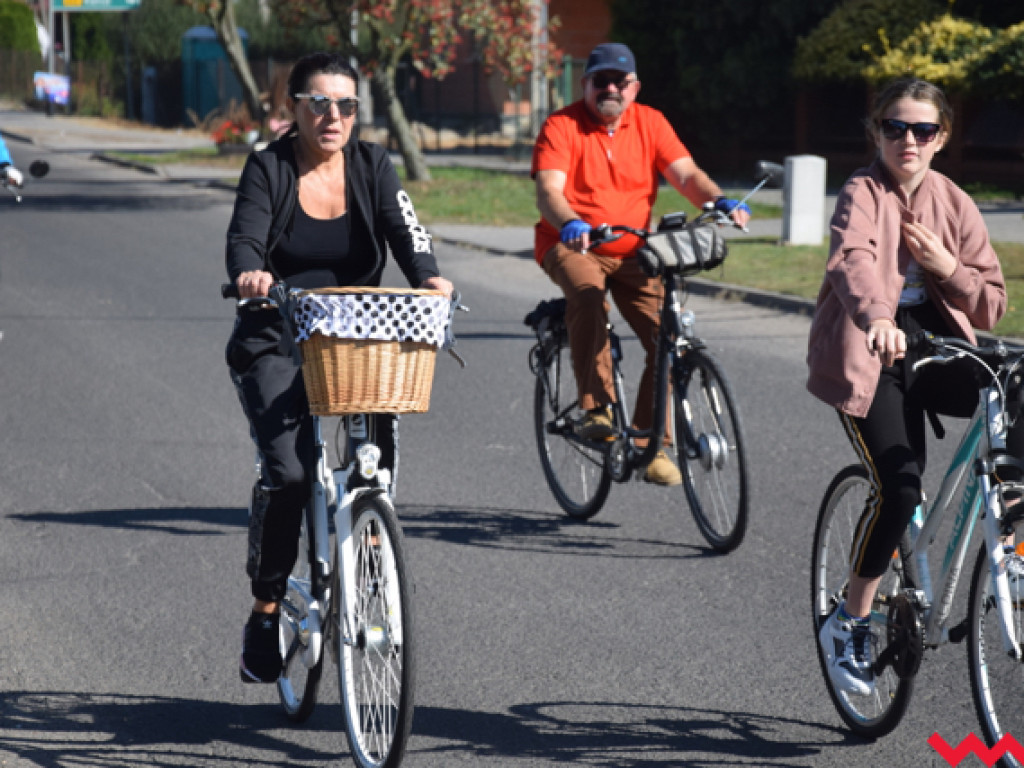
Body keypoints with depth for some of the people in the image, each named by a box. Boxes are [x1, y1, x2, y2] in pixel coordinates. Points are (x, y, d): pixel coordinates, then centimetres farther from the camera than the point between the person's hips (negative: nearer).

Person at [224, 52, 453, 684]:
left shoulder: (372, 166, 4)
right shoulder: (269, 169, -2)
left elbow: (403, 229, -10)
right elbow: (245, 236, -16)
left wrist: (428, 277, -32)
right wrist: (249, 273, -40)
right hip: (276, 346, -2)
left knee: (379, 451, -21)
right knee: (287, 470, -19)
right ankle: (266, 608, -3)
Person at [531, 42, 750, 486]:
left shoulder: (650, 123, 5)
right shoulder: (562, 126, -6)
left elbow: (685, 174, -5)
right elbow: (548, 190, -19)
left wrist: (720, 202, -26)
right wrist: (570, 224, -41)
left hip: (631, 251, 3)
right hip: (571, 247, -3)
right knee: (587, 292, -37)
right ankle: (595, 408, -31)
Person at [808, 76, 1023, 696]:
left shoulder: (954, 204, 4)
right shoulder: (864, 193, -11)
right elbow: (853, 262, -34)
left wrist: (946, 266, -13)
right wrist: (876, 316, -54)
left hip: (934, 350, 4)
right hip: (869, 358, -4)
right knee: (899, 488, -20)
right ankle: (851, 624, 0)